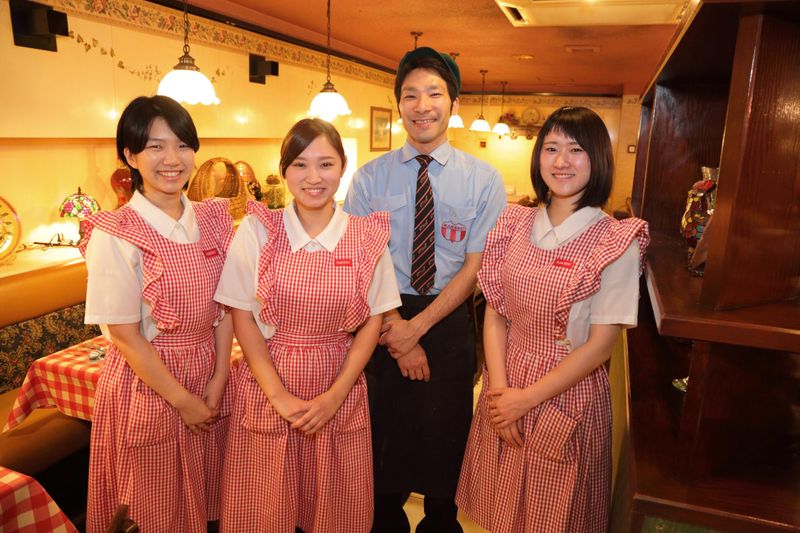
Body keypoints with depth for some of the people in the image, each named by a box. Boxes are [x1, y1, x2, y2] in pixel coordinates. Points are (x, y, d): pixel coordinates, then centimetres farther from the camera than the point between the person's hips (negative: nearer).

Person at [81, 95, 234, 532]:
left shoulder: (213, 219, -1)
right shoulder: (114, 235, -16)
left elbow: (226, 306, 1)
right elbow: (124, 334, -14)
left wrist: (219, 379, -5)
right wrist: (182, 399, -11)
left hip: (208, 376, 5)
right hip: (147, 385, -4)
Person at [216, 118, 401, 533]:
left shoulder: (367, 236, -5)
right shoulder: (257, 230, -8)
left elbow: (372, 323, -3)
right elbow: (242, 317, -6)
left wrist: (335, 396, -10)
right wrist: (280, 396, -11)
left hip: (340, 394, 1)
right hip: (267, 390, 0)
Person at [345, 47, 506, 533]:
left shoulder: (483, 179, -3)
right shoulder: (370, 178, -1)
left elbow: (475, 268, -7)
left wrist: (418, 326, -14)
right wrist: (396, 329, -12)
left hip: (450, 322, 0)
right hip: (383, 318, 1)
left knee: (445, 440, 14)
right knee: (385, 440, 14)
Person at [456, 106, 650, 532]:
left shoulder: (616, 242, -13)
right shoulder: (515, 225, -1)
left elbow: (599, 345, -14)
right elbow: (494, 312, 0)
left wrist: (526, 399, -13)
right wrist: (499, 388, -11)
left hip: (568, 394, -3)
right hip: (505, 387, 4)